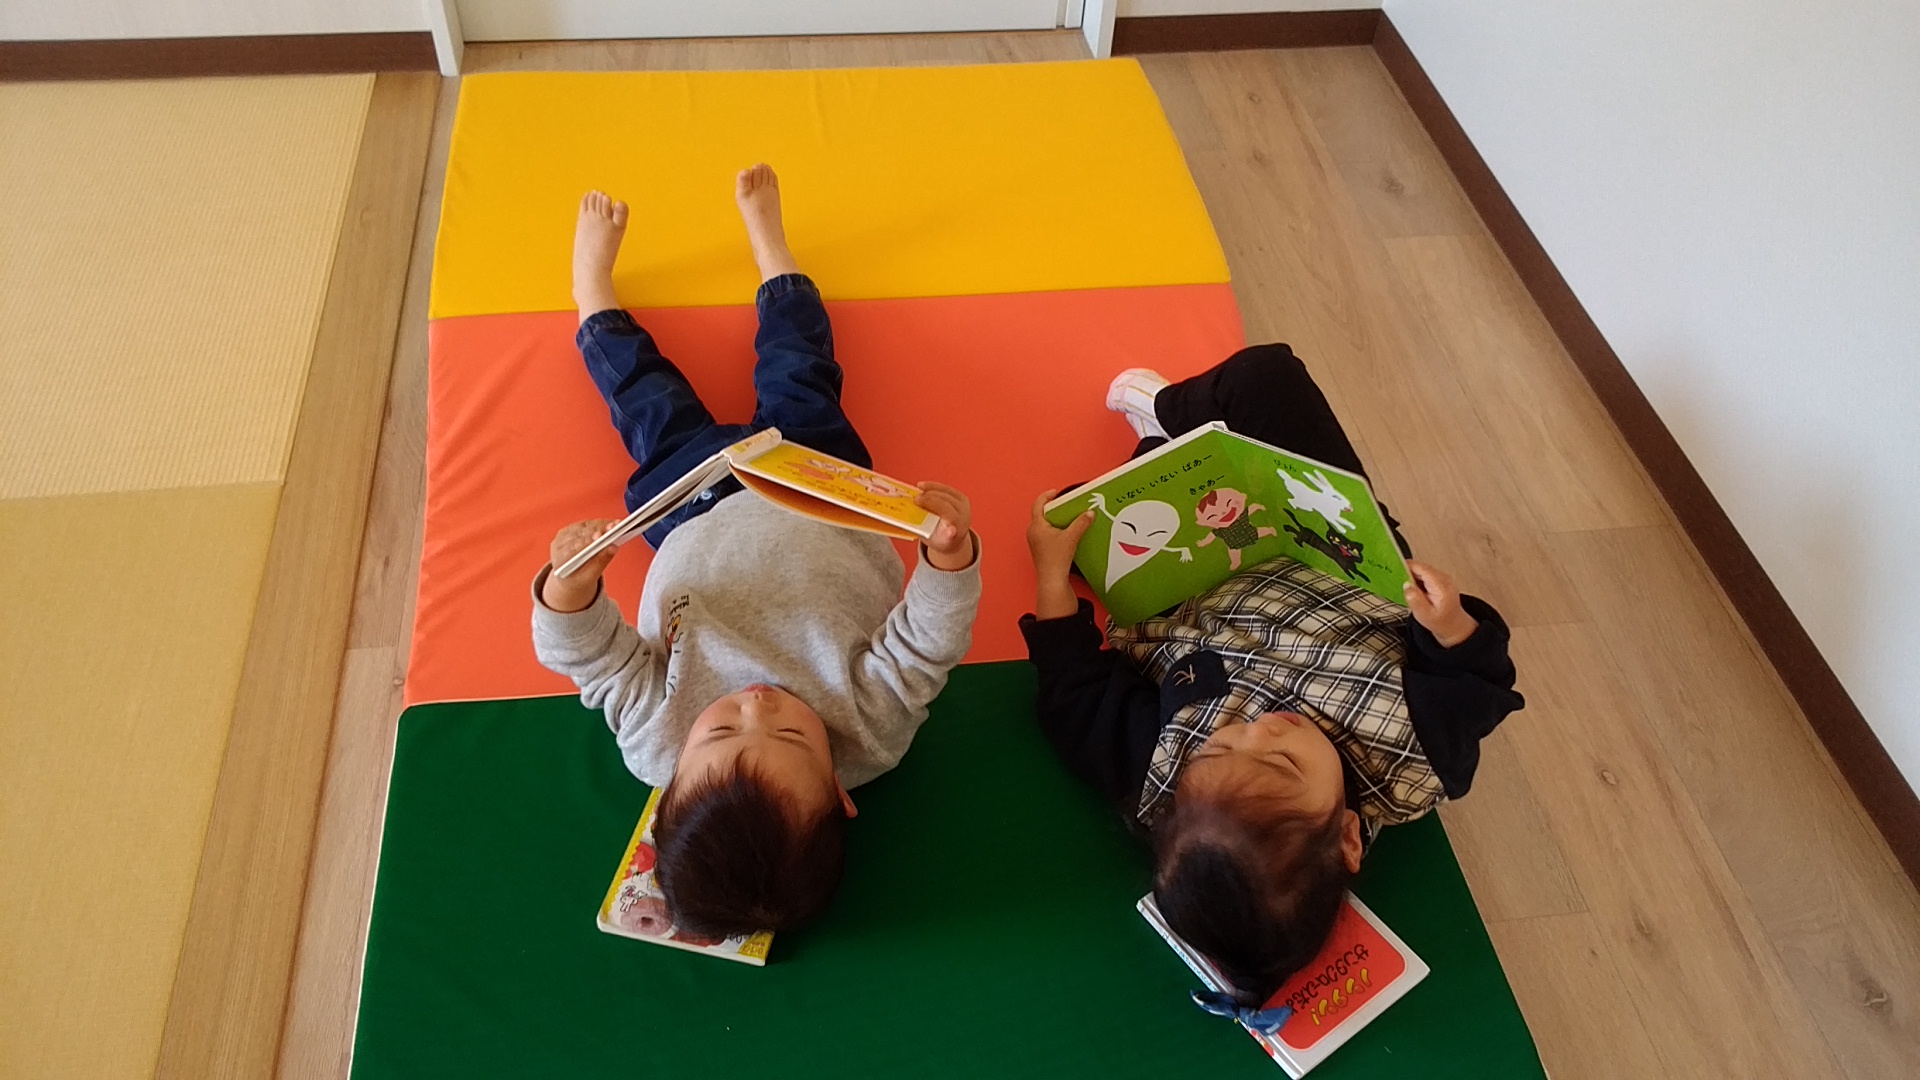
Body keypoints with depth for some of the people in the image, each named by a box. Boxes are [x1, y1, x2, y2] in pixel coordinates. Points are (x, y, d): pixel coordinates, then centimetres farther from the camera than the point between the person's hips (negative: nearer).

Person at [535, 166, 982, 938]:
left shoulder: (656, 743, -39)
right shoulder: (874, 733, -41)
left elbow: (587, 652, -29)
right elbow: (927, 642, -35)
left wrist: (568, 586, -49)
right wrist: (953, 553, -53)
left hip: (696, 517, 0)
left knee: (651, 405, 20)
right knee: (797, 379, 18)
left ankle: (596, 287, 55)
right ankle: (766, 239, 51)